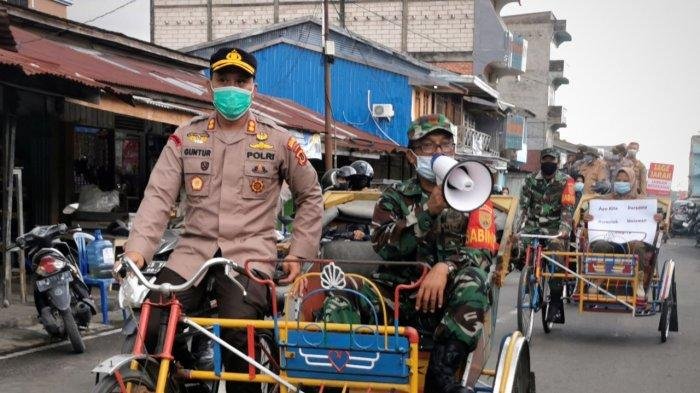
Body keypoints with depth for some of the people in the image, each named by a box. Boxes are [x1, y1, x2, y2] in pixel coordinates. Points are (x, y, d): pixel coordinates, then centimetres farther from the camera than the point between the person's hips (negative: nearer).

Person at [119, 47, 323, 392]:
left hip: (249, 252, -2)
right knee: (147, 328, -17)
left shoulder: (277, 141, 5)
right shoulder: (186, 137, 7)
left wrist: (299, 253, 6)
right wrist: (137, 249, -15)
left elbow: (310, 196, 14)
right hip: (195, 249, 2)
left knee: (238, 334, -28)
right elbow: (158, 196, -1)